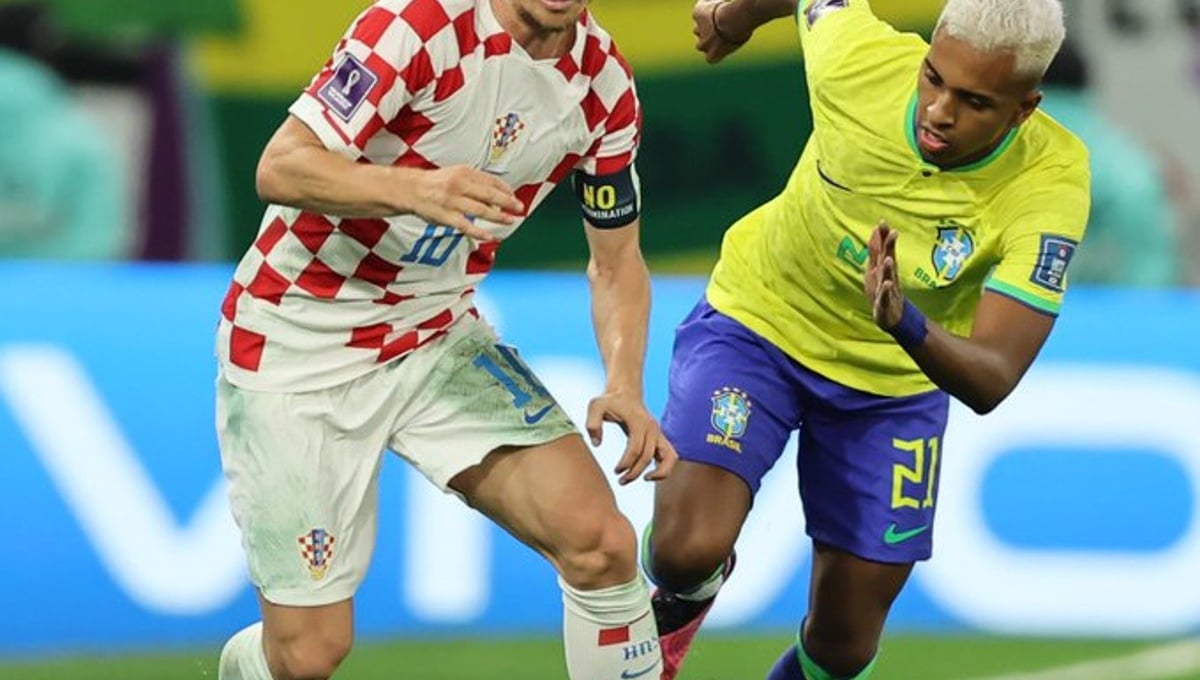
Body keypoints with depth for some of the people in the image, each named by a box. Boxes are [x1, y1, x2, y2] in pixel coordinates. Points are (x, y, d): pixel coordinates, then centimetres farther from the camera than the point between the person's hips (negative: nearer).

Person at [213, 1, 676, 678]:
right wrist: (416, 190, -44)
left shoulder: (605, 84, -4)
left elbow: (616, 260, 8)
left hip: (441, 337, 5)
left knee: (601, 542, -18)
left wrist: (625, 388, -10)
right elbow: (280, 168, -26)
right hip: (298, 341, -5)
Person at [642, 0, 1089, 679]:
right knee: (689, 550, -23)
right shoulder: (856, 57, -29)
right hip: (755, 323, -1)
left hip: (895, 386, 1)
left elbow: (990, 382, -35)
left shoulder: (1052, 185, -31)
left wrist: (907, 324, -56)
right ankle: (687, 595, 16)